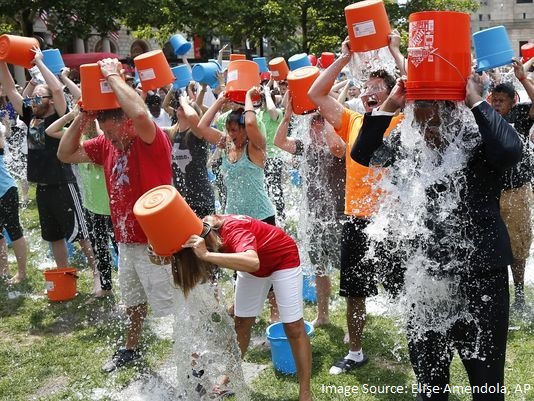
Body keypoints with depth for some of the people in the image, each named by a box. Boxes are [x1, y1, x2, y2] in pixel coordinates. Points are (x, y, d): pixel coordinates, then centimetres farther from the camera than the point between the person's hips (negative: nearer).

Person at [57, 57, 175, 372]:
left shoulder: (152, 140, -19)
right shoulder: (106, 144, 4)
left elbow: (140, 114, -42)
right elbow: (65, 154, 8)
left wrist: (113, 76, -28)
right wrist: (83, 117, -6)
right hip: (126, 241, 8)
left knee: (174, 306, 1)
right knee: (134, 301, 26)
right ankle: (132, 349, 46)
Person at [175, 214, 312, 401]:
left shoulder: (233, 230, -41)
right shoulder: (204, 231, -19)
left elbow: (252, 262, -60)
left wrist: (207, 255, -64)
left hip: (283, 258, -7)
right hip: (251, 267, 7)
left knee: (293, 326, -7)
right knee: (241, 322, 10)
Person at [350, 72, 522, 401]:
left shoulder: (480, 139, -13)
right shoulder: (409, 141, 1)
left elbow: (512, 150, -33)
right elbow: (362, 153, -1)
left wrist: (476, 101, -23)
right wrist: (389, 106, -10)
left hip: (481, 275, -4)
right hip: (426, 275, 5)